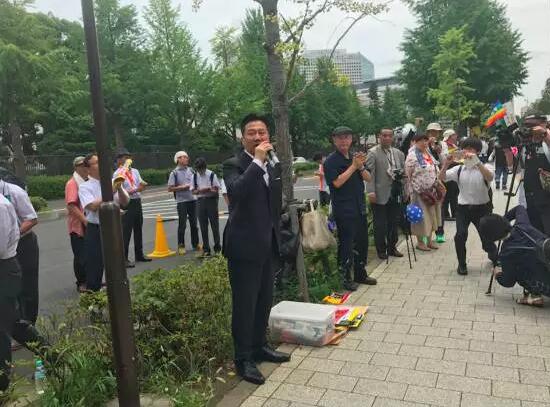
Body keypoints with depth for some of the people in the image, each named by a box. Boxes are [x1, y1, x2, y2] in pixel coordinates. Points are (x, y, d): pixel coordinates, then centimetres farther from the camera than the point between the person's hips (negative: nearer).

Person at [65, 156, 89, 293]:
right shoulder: (72, 183, -13)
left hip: (89, 225, 8)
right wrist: (85, 220, -26)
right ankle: (81, 283, 14)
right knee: (81, 256, 1)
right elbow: (71, 206, -23)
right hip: (78, 225, -8)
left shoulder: (86, 182, 13)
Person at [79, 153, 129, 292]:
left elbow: (125, 202, 3)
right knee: (95, 264, 3)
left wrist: (119, 189, -13)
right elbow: (93, 206, -20)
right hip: (95, 230, -4)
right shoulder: (85, 187, -6)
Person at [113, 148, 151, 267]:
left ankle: (139, 254, 29)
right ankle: (124, 259, 4)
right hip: (126, 204, -7)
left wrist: (143, 185, -13)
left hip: (137, 202, 7)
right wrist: (136, 190, -22)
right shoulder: (118, 174, -8)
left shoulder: (135, 171, 12)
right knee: (126, 232, -4)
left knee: (138, 229, 16)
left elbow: (141, 185, 10)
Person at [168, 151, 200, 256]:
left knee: (194, 223, 11)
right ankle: (181, 246, 9)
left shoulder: (191, 171, 9)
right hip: (182, 201, -4)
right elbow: (170, 188, -7)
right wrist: (182, 187, -14)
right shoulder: (174, 173, -4)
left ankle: (195, 243, 23)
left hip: (192, 199, 4)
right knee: (182, 224, -1)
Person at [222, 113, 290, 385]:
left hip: (267, 245, 7)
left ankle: (259, 346, 34)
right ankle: (243, 359, 14)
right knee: (245, 305, 0)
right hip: (244, 246, -7)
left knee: (264, 301, 17)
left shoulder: (273, 166, 12)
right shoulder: (233, 165, -10)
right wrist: (257, 161, -27)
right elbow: (237, 192, -32)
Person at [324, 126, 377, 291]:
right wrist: (353, 166, -17)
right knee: (346, 243, -3)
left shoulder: (356, 157, 12)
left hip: (359, 207, 7)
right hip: (343, 209, -7)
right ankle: (346, 278, 9)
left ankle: (360, 274, 28)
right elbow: (337, 182, -19)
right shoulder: (331, 161, -7)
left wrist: (361, 167, -11)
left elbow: (368, 178, 8)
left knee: (362, 241, 14)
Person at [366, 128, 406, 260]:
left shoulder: (399, 153, 13)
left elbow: (404, 170, 21)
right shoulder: (373, 153, -5)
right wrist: (371, 192, -18)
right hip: (380, 195, -5)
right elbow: (370, 173, -11)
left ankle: (392, 247, 26)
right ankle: (381, 250, 17)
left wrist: (401, 173, -1)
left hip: (395, 194, 5)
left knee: (394, 223, 13)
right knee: (380, 225, 4)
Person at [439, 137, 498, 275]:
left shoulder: (483, 167, -4)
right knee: (460, 235, -17)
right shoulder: (459, 169, 3)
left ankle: (494, 257, 43)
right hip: (463, 208, 1)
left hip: (482, 208, -1)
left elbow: (490, 177, -27)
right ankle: (462, 264, 4)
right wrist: (446, 163, -22)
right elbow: (441, 178, -6)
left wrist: (477, 162, -39)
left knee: (487, 237, 9)